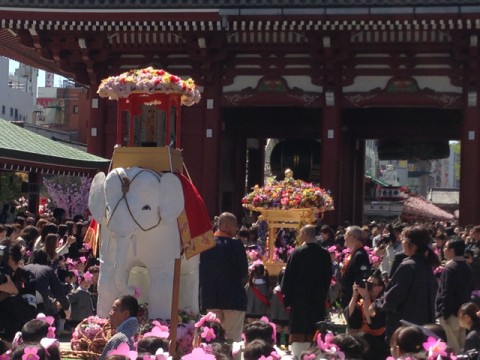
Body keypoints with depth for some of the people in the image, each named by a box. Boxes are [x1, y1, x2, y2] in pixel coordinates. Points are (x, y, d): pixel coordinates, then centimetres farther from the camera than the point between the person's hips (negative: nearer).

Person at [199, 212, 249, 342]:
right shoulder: (236, 245, -10)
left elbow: (201, 271, 7)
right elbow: (244, 275, -9)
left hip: (211, 298, 5)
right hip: (233, 297, -5)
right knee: (234, 337, -2)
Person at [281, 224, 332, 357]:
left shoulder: (297, 253, -10)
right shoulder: (325, 254, 2)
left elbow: (288, 277, -8)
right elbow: (328, 277, 8)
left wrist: (287, 298, -1)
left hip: (299, 298, -3)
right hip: (318, 300, 4)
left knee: (298, 334, -1)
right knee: (313, 333, 9)